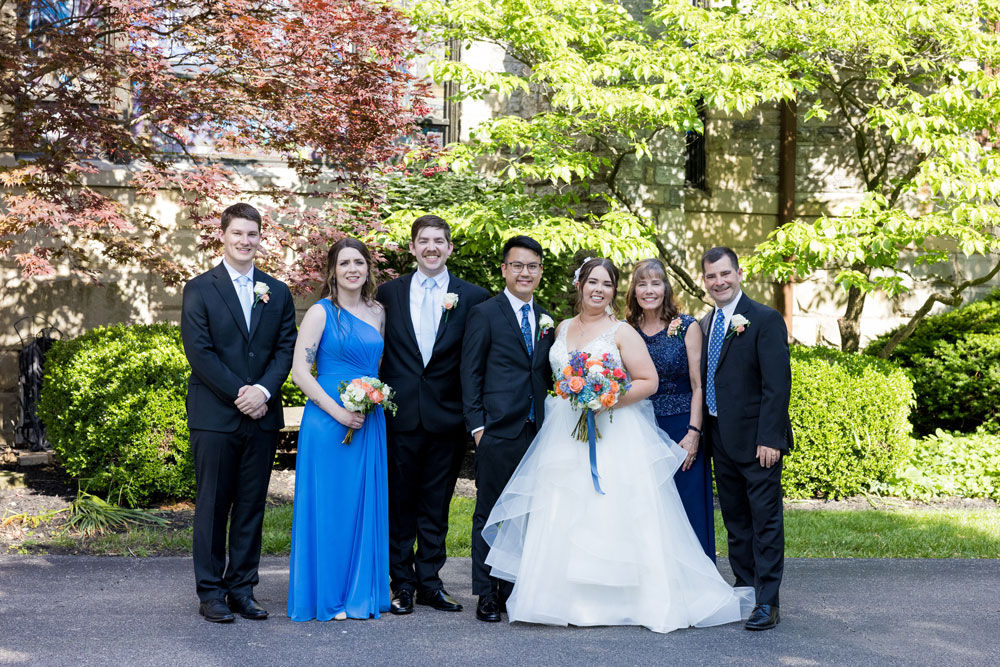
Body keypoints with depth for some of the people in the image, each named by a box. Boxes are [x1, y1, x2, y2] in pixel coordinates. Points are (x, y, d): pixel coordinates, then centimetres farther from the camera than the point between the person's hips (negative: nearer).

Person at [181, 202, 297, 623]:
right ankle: (211, 592, 10)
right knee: (212, 506, 1)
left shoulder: (277, 293, 12)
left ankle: (242, 589, 15)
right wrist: (238, 394, -12)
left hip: (262, 415, 4)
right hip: (214, 416, -3)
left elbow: (286, 349, 6)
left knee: (251, 507, 7)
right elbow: (199, 351, -7)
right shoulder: (200, 289, 1)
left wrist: (263, 390, -11)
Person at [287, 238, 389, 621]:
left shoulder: (376, 313, 12)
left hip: (370, 423, 6)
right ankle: (327, 596, 9)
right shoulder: (321, 312, -5)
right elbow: (300, 371, -11)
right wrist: (338, 412, -17)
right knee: (329, 506, -1)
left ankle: (362, 591, 20)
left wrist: (379, 399, 3)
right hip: (329, 421, -6)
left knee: (366, 505, 9)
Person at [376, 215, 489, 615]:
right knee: (400, 503, 6)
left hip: (447, 417, 0)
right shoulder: (389, 293, 6)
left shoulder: (473, 297, 3)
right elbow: (379, 353, 8)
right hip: (401, 414, 0)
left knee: (436, 505, 8)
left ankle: (429, 582, 19)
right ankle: (402, 582, 15)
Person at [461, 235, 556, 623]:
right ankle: (486, 594, 8)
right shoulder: (484, 314, -1)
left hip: (536, 431, 5)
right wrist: (477, 425, -9)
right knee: (490, 513, 1)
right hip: (498, 431, -5)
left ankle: (515, 588, 18)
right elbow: (470, 374, -3)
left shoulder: (546, 319, 15)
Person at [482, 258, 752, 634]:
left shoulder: (622, 333, -1)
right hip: (565, 436, 5)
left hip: (613, 436, -5)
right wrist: (567, 398, 9)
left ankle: (617, 600, -1)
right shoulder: (563, 329, 14)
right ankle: (567, 599, 5)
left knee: (611, 516, -8)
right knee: (560, 516, 0)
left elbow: (648, 381, -6)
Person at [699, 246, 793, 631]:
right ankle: (744, 589, 23)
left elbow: (778, 384, -15)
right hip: (721, 440, 7)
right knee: (735, 521, 14)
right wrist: (703, 433, 10)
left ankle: (767, 603, 0)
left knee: (765, 520, -3)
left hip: (757, 440, -7)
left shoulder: (765, 320, -9)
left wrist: (769, 438, -21)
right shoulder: (705, 325, 13)